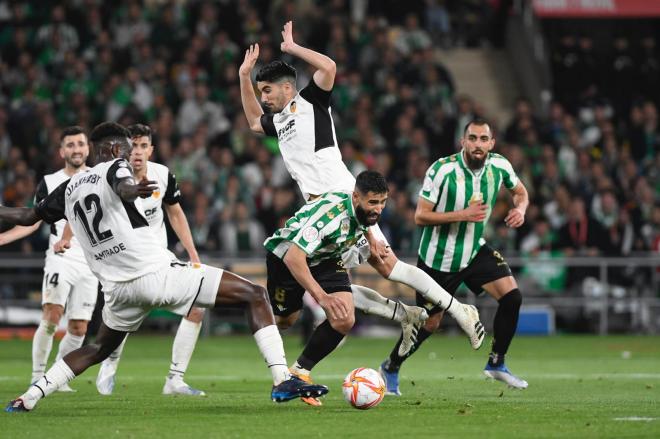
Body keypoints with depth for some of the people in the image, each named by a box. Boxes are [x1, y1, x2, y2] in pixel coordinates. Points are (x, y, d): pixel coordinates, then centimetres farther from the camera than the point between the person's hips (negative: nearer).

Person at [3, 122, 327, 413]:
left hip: (118, 288, 7)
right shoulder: (115, 168, -3)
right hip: (157, 274, -7)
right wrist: (133, 190, -52)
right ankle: (282, 380, -16)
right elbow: (123, 187, -28)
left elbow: (28, 216, 27)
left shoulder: (69, 188, 16)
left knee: (99, 350, 32)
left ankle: (26, 399, 20)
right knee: (254, 296, -2)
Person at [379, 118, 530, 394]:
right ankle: (390, 368, 29)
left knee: (512, 296, -14)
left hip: (475, 250, 5)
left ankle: (496, 363, 5)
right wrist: (463, 215, -31)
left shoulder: (499, 166, -9)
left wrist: (520, 208, -12)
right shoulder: (442, 170, -23)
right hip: (438, 257, -4)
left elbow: (520, 191, 12)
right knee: (429, 324, 4)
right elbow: (420, 216, -22)